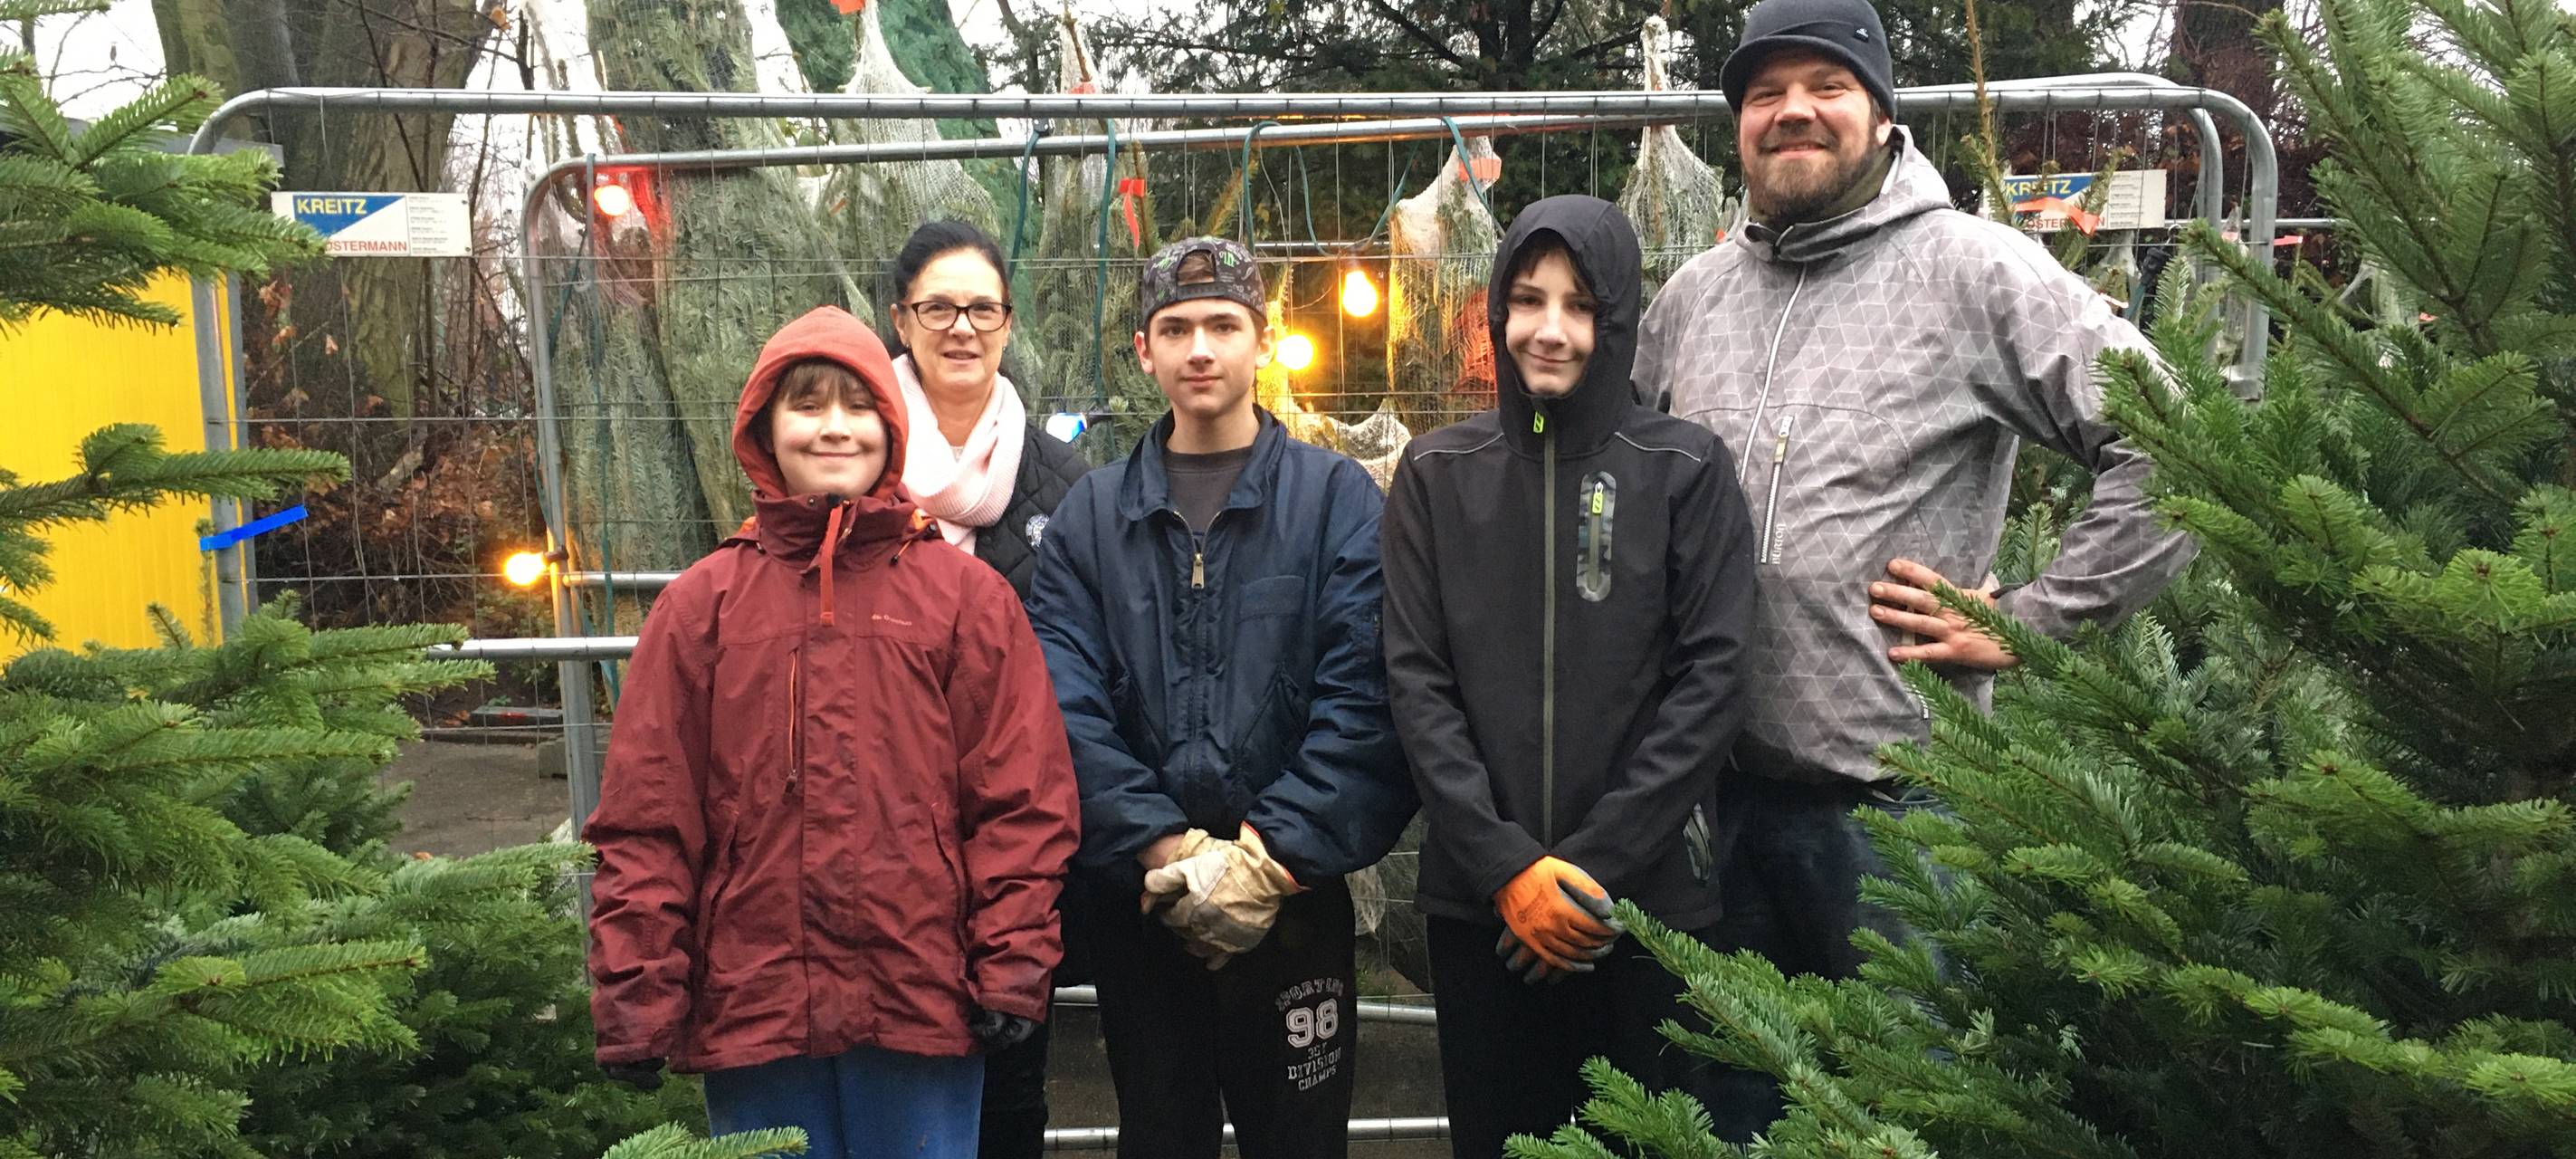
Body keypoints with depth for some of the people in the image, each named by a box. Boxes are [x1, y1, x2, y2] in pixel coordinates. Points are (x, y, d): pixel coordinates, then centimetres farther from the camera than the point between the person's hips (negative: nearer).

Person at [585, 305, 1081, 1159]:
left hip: (923, 1007, 0)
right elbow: (646, 820, 2)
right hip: (753, 1011, 1)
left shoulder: (965, 594, 3)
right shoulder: (703, 604, 5)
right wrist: (637, 1002, -2)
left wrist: (1012, 971, -5)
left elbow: (1024, 800, 0)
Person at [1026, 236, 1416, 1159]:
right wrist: (1167, 849, -16)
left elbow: (1363, 701, -11)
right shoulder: (1090, 515, 6)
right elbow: (1067, 708, -5)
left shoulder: (1339, 500, -1)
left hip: (1294, 900, -2)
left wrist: (1264, 859, -17)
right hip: (1138, 904, 2)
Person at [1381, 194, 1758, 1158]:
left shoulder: (1687, 470, 0)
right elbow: (1416, 679, -1)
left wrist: (1594, 864, -12)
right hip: (1476, 899, 1)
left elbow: (1710, 680, -5)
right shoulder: (1437, 473, 4)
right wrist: (1506, 865, -11)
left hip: (1648, 896, -1)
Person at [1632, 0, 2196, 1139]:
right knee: (1727, 1099, 19)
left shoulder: (1972, 269, -7)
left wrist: (2030, 620, -13)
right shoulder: (1691, 295, 9)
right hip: (1713, 783, 5)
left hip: (1895, 791, -5)